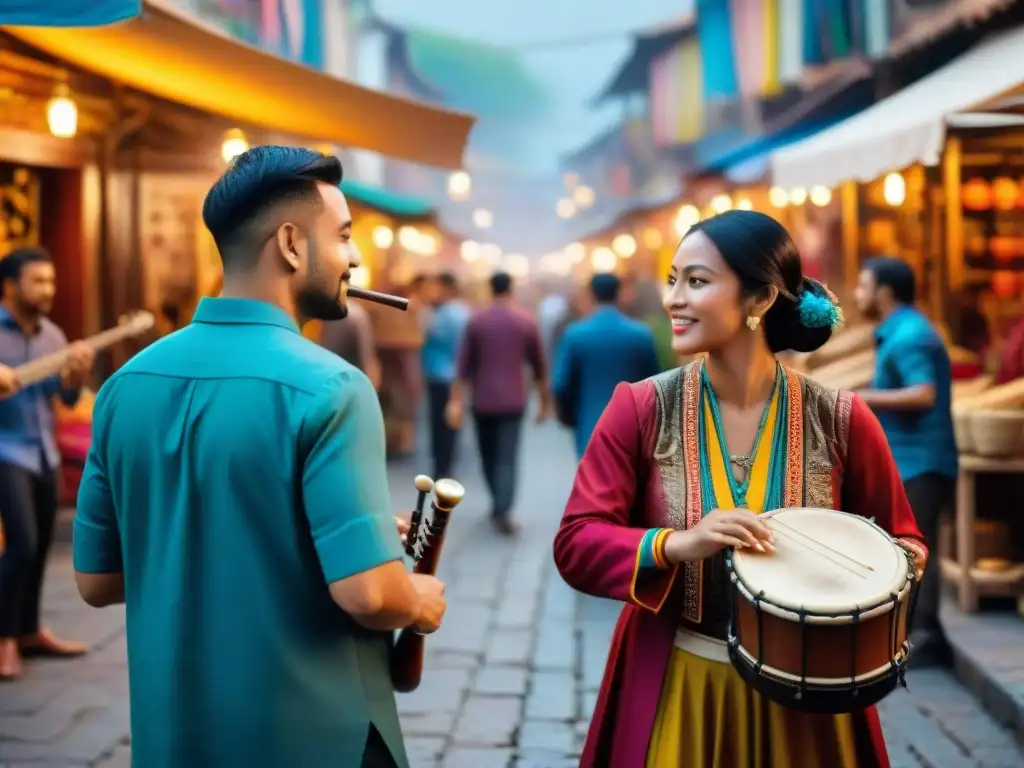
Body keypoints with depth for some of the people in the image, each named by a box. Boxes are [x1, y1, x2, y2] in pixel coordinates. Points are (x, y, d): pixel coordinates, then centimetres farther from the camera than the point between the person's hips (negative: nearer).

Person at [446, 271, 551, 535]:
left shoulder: (476, 321, -1)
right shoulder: (527, 322, -1)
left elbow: (464, 364, -3)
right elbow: (539, 366, 4)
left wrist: (456, 401, -2)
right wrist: (545, 401, 13)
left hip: (483, 400, 1)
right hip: (512, 401, -1)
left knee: (489, 455, 17)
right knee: (507, 458, -3)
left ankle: (499, 505, 28)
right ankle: (502, 511, -18)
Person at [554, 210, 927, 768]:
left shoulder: (839, 419, -8)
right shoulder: (640, 408, -9)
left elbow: (900, 541, 5)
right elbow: (575, 544, -11)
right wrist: (676, 545, -27)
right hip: (673, 691, 0)